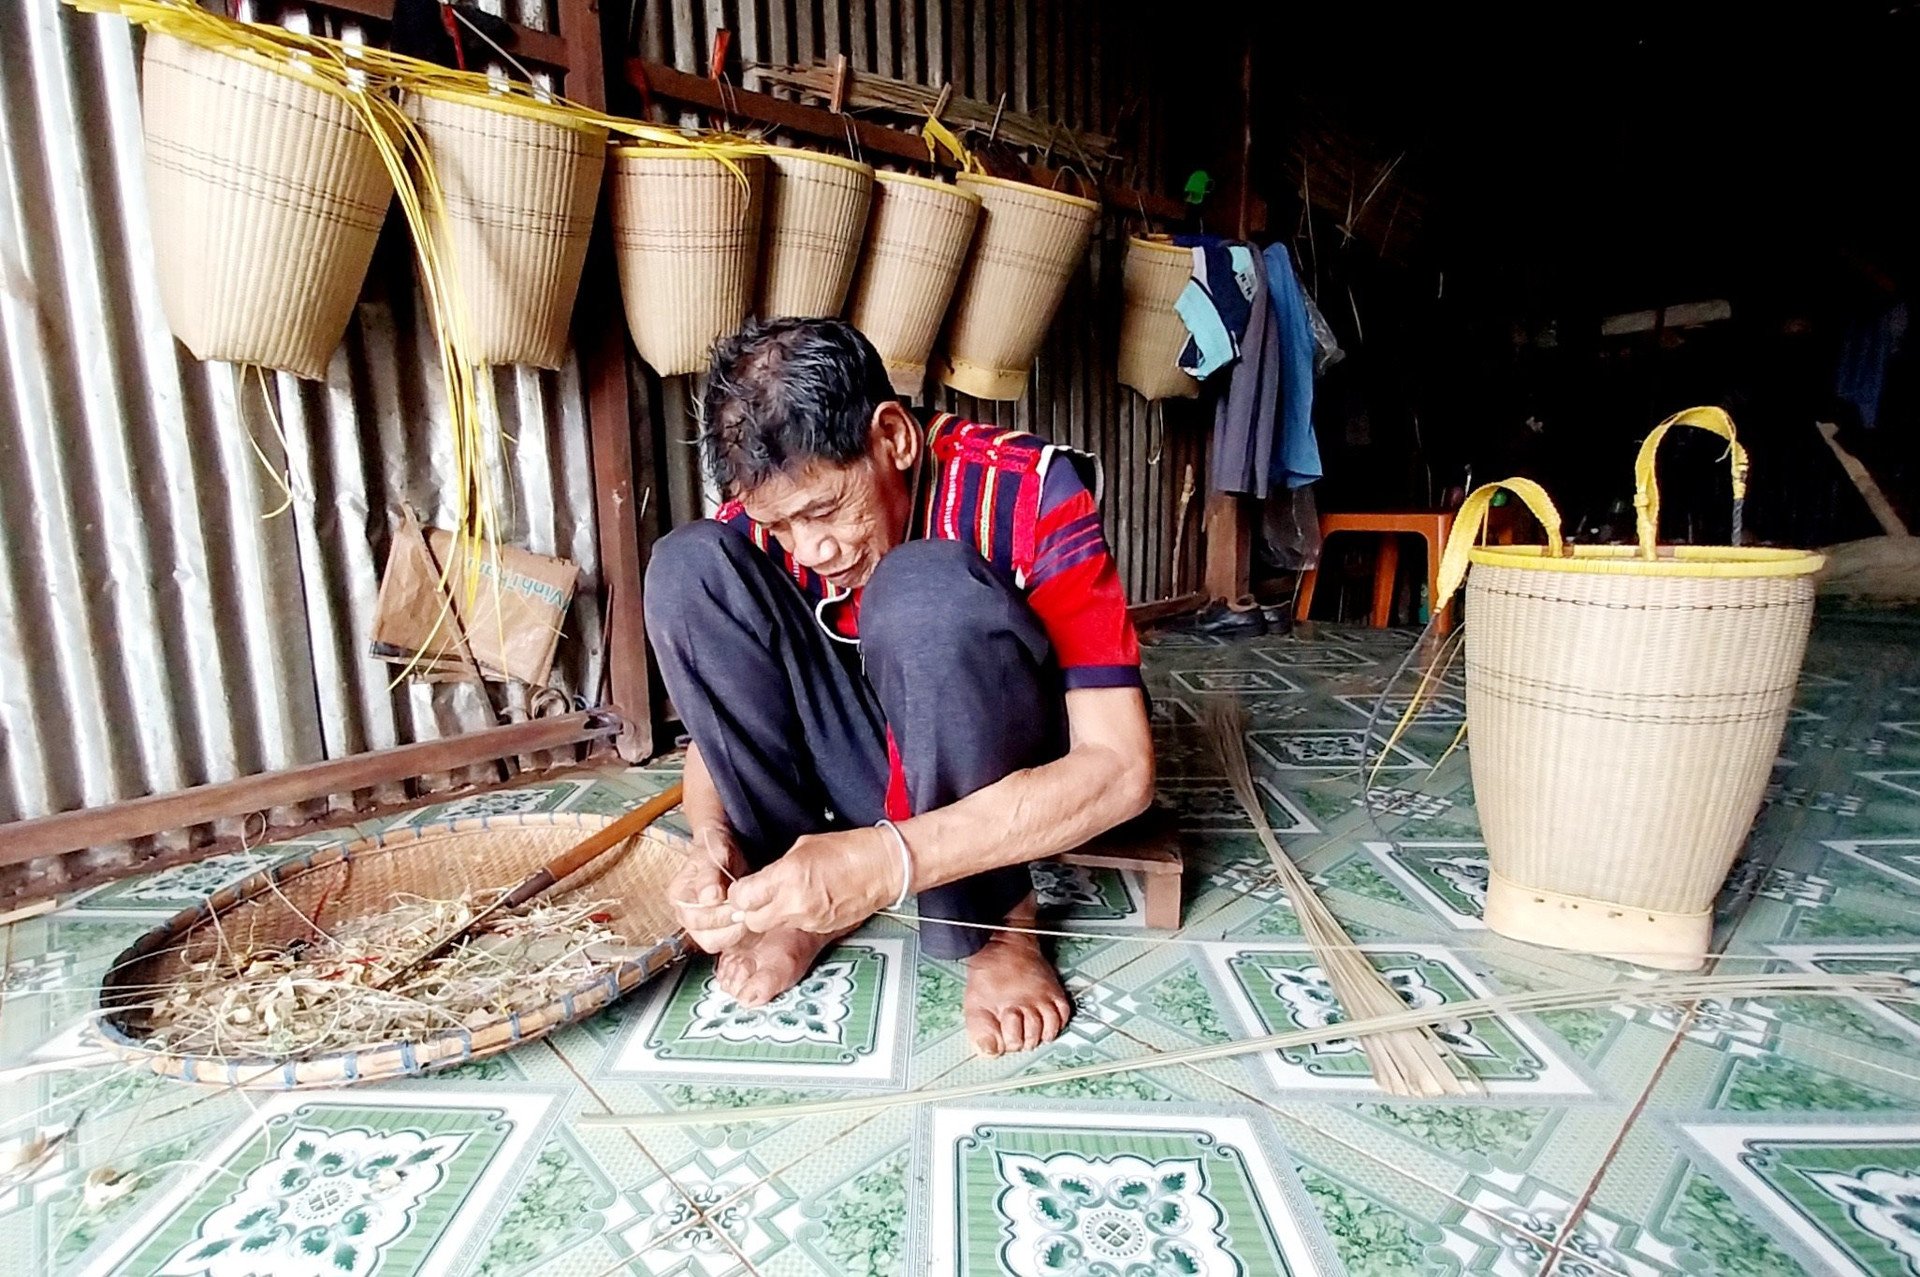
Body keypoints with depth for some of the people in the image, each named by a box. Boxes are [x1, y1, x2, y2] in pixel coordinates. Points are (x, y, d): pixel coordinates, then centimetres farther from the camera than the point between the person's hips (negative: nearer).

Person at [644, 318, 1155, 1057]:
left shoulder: (1029, 490, -23)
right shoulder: (758, 524, -10)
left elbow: (1122, 768, -29)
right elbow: (718, 726, -2)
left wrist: (890, 861, -38)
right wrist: (715, 844, -25)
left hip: (1017, 788, -3)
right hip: (868, 767, 4)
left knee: (926, 588, -35)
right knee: (688, 567, -16)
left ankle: (996, 926, -13)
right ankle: (810, 900, -8)